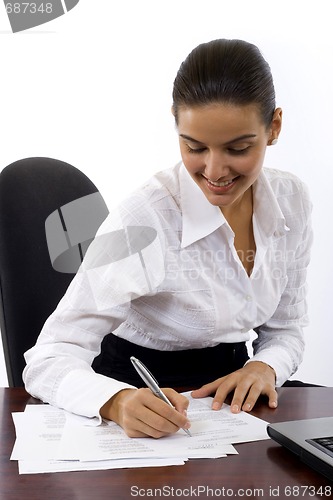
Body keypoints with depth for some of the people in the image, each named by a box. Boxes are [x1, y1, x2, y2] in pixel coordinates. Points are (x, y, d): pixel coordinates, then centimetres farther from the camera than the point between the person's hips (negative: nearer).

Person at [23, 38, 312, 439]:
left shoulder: (291, 200, -6)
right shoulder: (143, 221, -23)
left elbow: (286, 327, 6)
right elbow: (48, 361, -25)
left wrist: (264, 367, -15)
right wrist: (119, 402, -44)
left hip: (229, 394, 4)